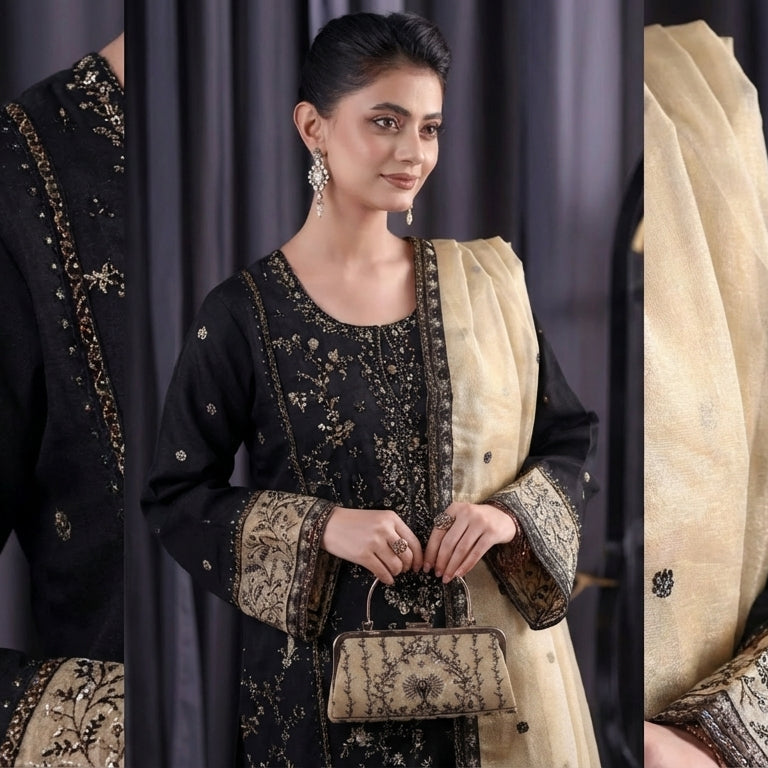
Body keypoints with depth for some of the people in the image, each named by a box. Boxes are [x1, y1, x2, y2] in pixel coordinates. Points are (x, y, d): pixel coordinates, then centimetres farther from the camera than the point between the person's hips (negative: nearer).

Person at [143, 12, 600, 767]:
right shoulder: (243, 312, -7)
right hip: (325, 671, -2)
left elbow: (568, 440, 7)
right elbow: (175, 495, -3)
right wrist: (319, 528, -17)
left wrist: (512, 515, -13)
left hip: (494, 659, 3)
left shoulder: (484, 281, 1)